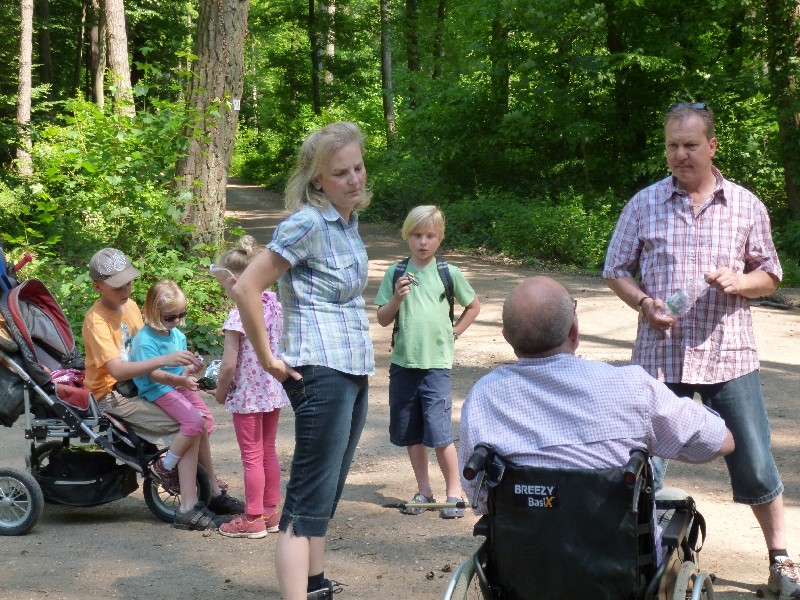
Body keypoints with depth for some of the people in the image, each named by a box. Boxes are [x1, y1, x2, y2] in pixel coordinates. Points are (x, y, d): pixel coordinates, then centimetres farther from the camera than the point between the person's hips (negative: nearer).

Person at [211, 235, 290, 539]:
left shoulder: (239, 315, -20)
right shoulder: (275, 305, 1)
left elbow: (229, 365, -20)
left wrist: (220, 392, -6)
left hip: (248, 395, -7)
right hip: (274, 391, 7)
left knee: (252, 456, 4)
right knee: (268, 451, 18)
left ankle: (253, 519, 13)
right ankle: (270, 512, 26)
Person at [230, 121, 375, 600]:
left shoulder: (349, 220, 11)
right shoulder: (308, 223, -15)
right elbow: (246, 288, -18)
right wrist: (266, 358, -12)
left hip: (354, 370, 9)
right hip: (322, 370, -9)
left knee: (328, 491, 18)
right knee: (310, 499, -10)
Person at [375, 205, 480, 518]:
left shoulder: (448, 273, 0)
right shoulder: (396, 273, 3)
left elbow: (473, 307, 14)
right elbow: (382, 319, 3)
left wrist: (453, 332, 5)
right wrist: (397, 297, -14)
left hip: (436, 363, -3)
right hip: (403, 363, 3)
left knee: (439, 433, -7)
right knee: (411, 433, 10)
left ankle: (453, 491, 7)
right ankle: (424, 490, 23)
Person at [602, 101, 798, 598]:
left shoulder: (746, 205, 4)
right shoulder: (644, 204, 3)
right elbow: (617, 271, 9)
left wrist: (737, 282, -12)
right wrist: (644, 303, -10)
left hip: (729, 355, 0)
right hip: (660, 353, 0)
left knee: (756, 465, 3)